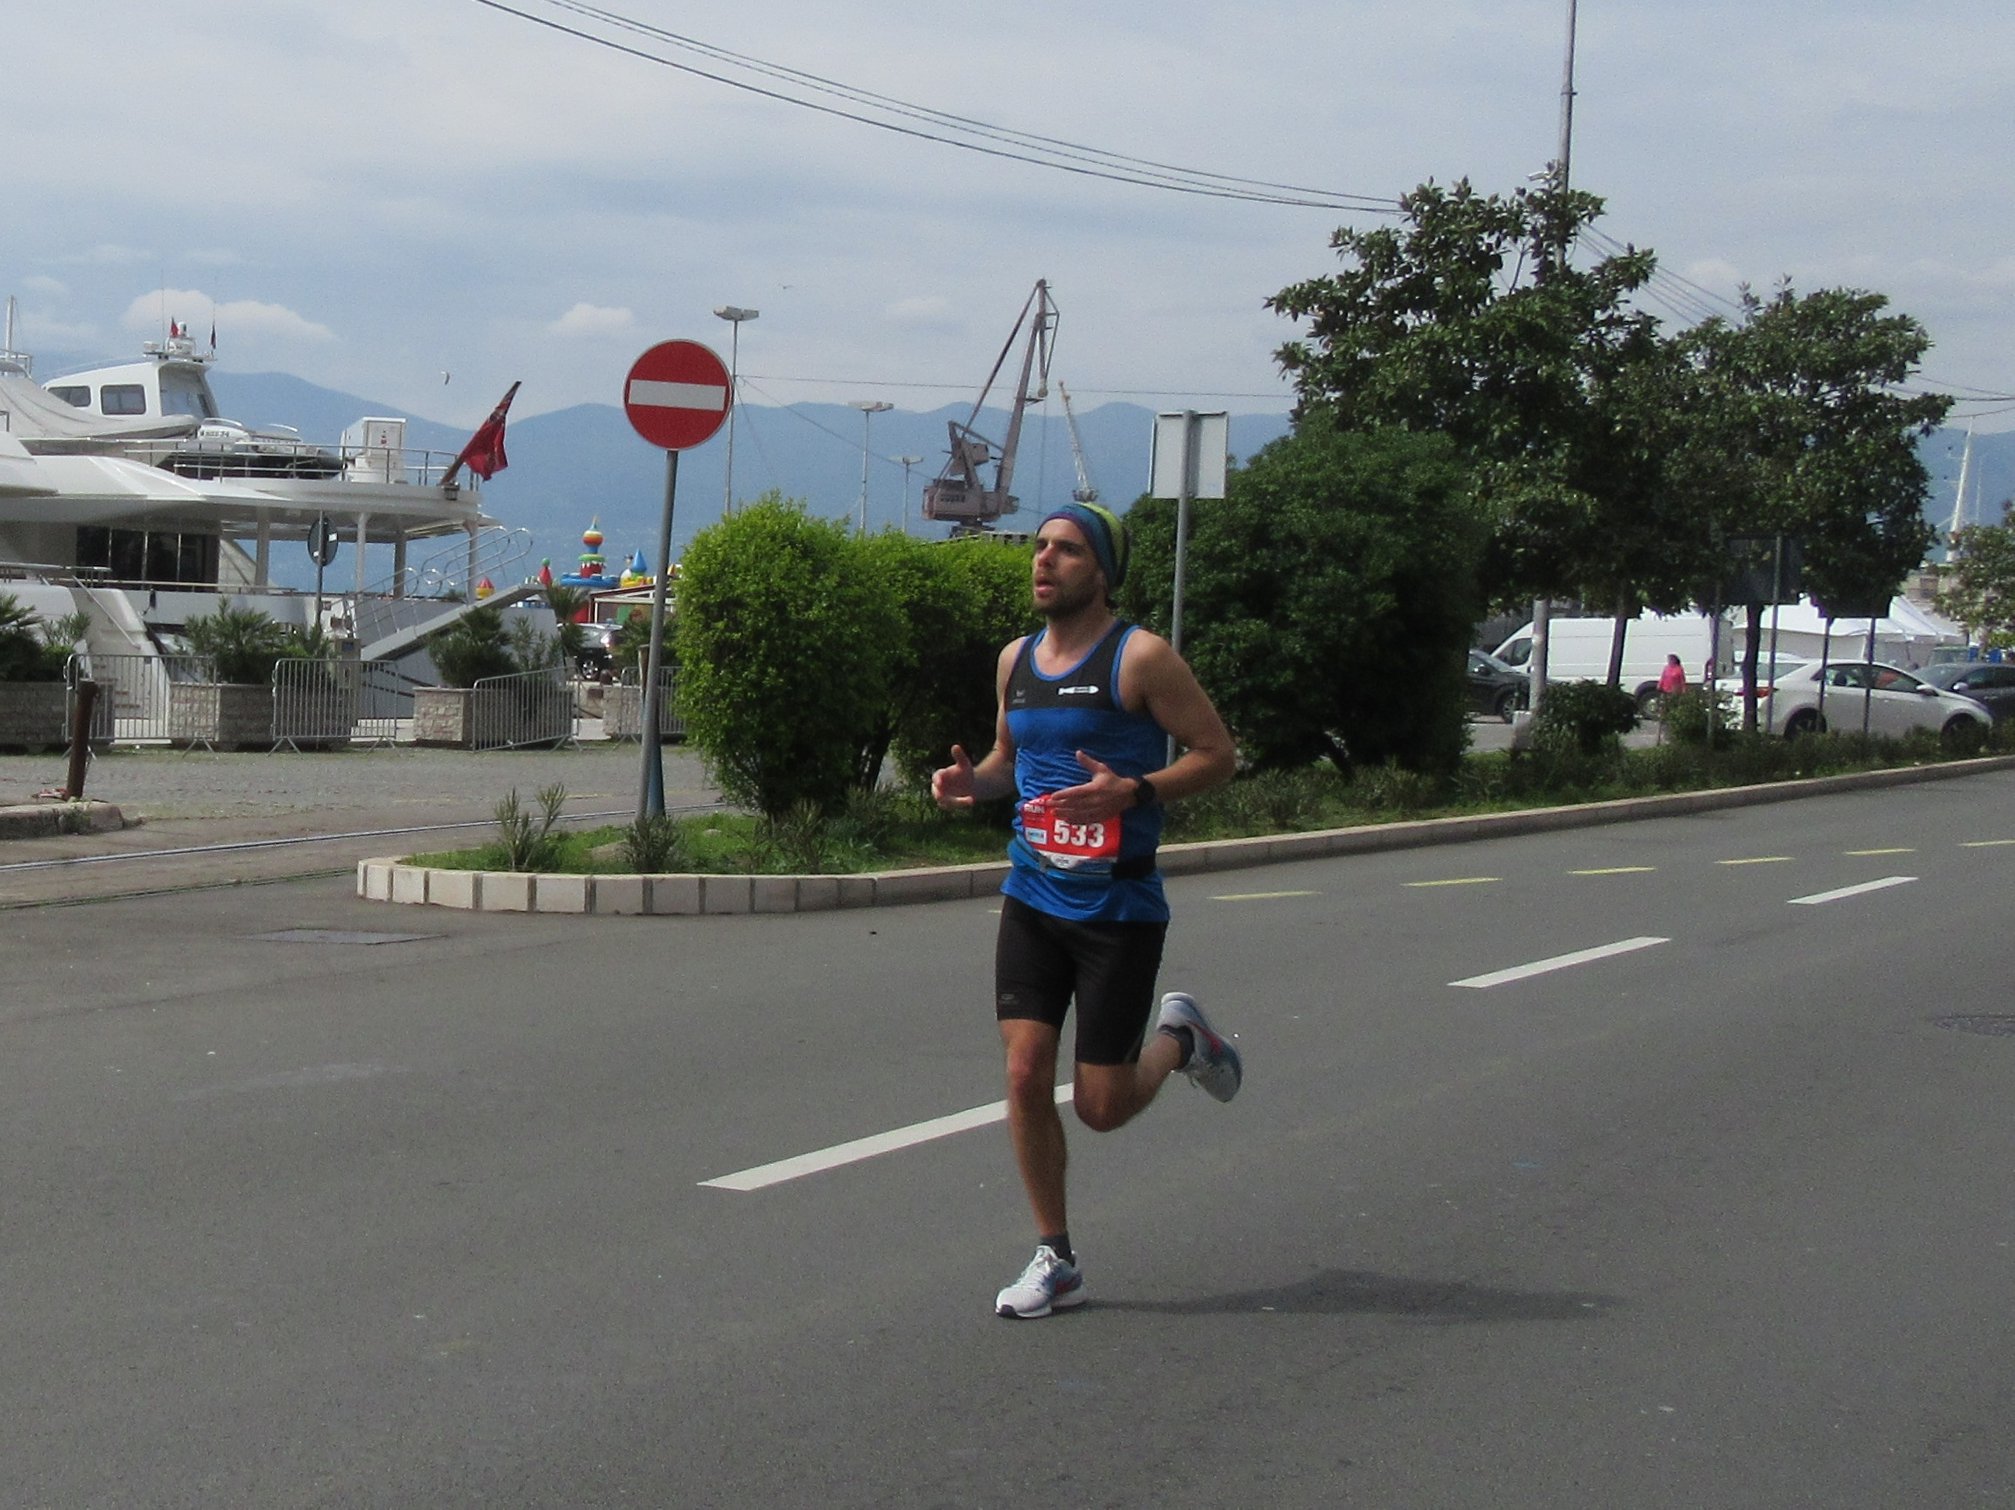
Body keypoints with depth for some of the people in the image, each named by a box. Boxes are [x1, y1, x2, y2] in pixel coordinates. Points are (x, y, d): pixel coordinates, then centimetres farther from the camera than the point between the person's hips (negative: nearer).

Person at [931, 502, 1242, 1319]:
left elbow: (1217, 753, -9)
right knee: (1025, 1074, -6)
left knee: (1101, 1107, -2)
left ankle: (1178, 1038, 32)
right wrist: (972, 779, 0)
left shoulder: (1139, 658, -10)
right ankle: (1055, 1261, 9)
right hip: (1032, 899, 5)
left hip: (1119, 907, -5)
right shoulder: (1016, 660, 8)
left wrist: (1134, 792, -25)